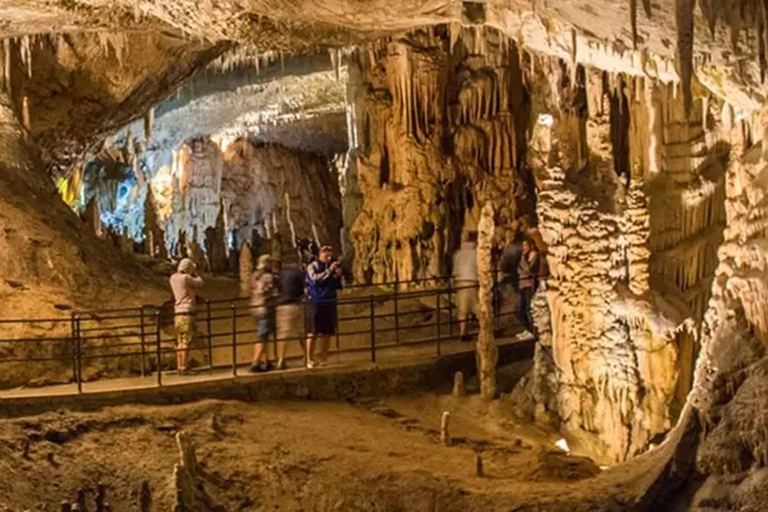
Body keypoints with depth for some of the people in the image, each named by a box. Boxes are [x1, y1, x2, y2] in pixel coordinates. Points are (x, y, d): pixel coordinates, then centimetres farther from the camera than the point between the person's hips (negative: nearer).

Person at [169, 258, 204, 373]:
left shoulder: (173, 278, 11)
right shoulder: (185, 278, -11)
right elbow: (199, 283, 0)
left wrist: (192, 274, 20)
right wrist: (195, 274, 14)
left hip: (177, 313, 8)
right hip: (186, 313, -8)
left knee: (180, 342, 10)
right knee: (186, 341, -7)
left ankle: (179, 366, 11)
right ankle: (183, 367, -10)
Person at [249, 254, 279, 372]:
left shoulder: (254, 277, 11)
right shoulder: (269, 277, -12)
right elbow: (275, 294, -11)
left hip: (255, 309, 8)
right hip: (266, 310, -8)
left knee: (262, 336, 17)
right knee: (262, 337, -7)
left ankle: (265, 361, 21)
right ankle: (255, 363, -11)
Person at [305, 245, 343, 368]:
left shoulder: (332, 266, 13)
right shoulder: (312, 267, -2)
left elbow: (338, 286, 15)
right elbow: (315, 279, -21)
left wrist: (338, 276, -3)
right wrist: (329, 270, -24)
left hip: (330, 303, 5)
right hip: (315, 303, -5)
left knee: (327, 333, 5)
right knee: (312, 333, -5)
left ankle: (323, 359, 12)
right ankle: (310, 360, -3)